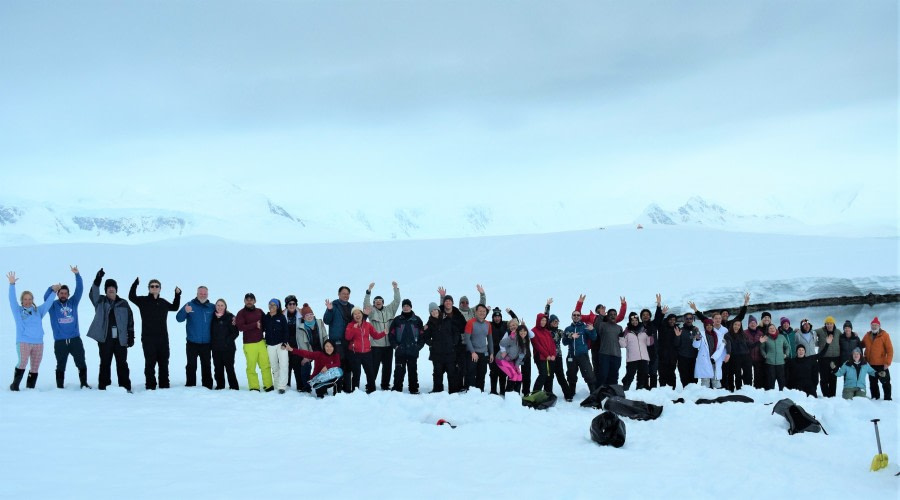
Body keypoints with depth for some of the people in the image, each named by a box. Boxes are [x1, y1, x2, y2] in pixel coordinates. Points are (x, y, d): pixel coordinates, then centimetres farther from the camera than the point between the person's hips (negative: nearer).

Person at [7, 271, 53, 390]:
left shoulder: (38, 311, 17)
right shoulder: (18, 311, 8)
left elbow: (48, 303, 13)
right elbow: (12, 300, -4)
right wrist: (12, 284, -14)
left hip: (38, 342, 4)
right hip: (23, 341, -4)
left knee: (35, 367, 3)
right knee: (23, 362, -22)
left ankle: (30, 388, 11)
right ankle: (15, 385, -12)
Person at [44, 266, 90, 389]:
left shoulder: (73, 302, 9)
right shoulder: (53, 305, 5)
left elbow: (79, 289, -2)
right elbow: (46, 297, -15)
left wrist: (77, 275, -15)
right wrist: (52, 289, -35)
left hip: (75, 339, 2)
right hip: (60, 341, -2)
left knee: (81, 364, 4)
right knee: (60, 366, 6)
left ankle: (84, 384, 12)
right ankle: (60, 388, 12)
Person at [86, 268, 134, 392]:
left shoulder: (123, 304, 8)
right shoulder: (100, 301, 7)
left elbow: (130, 321, 8)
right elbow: (92, 294, -15)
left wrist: (131, 337, 3)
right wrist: (98, 279, -27)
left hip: (120, 339, 1)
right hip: (105, 339, 0)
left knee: (122, 364, 4)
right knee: (105, 364, 4)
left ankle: (125, 386, 9)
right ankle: (103, 387, 10)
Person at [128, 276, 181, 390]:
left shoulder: (163, 302, 14)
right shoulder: (143, 301, 2)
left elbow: (174, 307, 32)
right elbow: (131, 297, -14)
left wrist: (178, 294, 23)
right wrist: (135, 283, -22)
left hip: (163, 338, 4)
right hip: (148, 338, -4)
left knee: (164, 362, 8)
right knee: (150, 362, -4)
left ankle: (164, 385, 16)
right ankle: (150, 386, 1)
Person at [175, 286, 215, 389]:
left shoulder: (212, 307, 5)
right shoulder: (190, 305, -1)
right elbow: (179, 318, -9)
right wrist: (185, 311, -29)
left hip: (206, 343, 2)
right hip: (192, 343, -2)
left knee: (206, 366, 8)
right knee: (191, 365, 1)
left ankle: (207, 386, 13)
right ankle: (190, 386, 5)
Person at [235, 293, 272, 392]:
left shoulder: (259, 311, 13)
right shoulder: (241, 313, 1)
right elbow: (240, 327, -12)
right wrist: (255, 325, -13)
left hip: (261, 342, 3)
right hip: (249, 344, -3)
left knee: (266, 365, -1)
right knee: (251, 367, -4)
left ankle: (268, 386, 5)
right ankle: (254, 387, 5)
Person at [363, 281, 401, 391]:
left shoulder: (389, 310, 11)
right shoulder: (372, 311, 2)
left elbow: (397, 301, 5)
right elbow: (366, 304, -13)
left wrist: (396, 288, -6)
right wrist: (369, 291, -25)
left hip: (388, 344, 4)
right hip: (376, 344, -4)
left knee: (387, 366, 10)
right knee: (374, 366, -3)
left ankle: (385, 385, 21)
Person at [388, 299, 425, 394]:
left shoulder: (417, 320, 7)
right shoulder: (397, 320, 6)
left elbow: (422, 335, 6)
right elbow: (391, 334, 6)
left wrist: (419, 346, -3)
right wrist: (395, 346, -5)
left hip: (413, 351, 1)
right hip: (400, 351, 0)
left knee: (413, 370, 6)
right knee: (399, 371, -2)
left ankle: (414, 389, 11)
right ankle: (397, 388, 3)